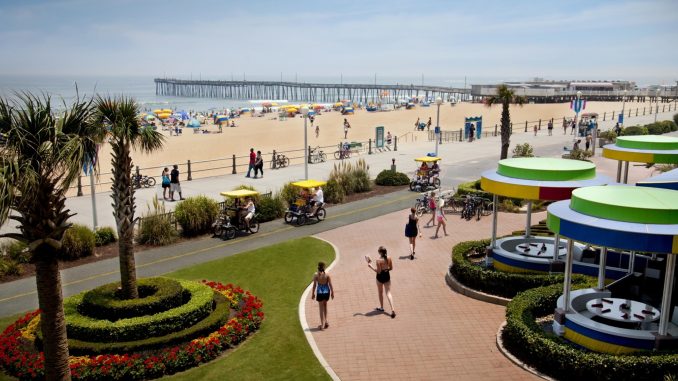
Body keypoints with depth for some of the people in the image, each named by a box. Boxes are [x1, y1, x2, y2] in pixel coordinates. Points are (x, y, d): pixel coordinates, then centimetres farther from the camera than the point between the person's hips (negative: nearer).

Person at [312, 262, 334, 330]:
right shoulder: (327, 275, -8)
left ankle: (322, 324, 6)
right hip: (327, 292, 2)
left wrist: (313, 293, 2)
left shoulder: (315, 275, -12)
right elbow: (330, 285, -5)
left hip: (320, 293, -2)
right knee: (325, 305, 25)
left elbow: (314, 285, -8)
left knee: (321, 308, 8)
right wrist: (332, 292, 5)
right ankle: (325, 321, 24)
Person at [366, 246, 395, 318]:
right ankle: (392, 309, -9)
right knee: (388, 293, 6)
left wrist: (371, 266, -12)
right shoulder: (389, 259, -6)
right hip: (387, 276, 4)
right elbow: (391, 268, 3)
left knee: (380, 293, 18)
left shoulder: (379, 260, -22)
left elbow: (378, 271, -20)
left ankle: (381, 307, 34)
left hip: (380, 277, -4)